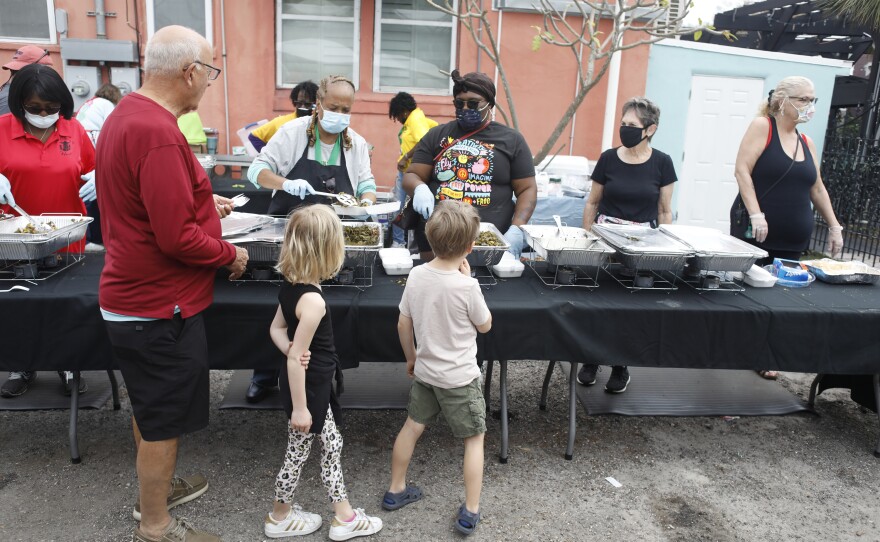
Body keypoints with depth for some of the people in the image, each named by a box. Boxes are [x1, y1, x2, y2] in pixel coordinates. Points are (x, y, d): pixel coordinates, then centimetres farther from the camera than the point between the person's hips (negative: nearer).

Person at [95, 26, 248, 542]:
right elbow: (177, 238, -26)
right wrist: (231, 254, -11)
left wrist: (201, 202, 18)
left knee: (151, 406, 24)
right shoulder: (159, 135, -26)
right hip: (160, 308, -10)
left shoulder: (126, 115, 7)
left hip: (132, 296, 10)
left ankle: (156, 487, 44)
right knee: (165, 417, 6)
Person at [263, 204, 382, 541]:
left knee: (332, 446, 19)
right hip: (307, 388, -9)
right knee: (298, 452, 12)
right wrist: (299, 407, -18)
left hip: (313, 385, 9)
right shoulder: (312, 300, -29)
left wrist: (291, 349, -8)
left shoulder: (290, 287, -2)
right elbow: (296, 360, -26)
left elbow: (277, 328, 9)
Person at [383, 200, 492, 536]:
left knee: (412, 426, 22)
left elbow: (403, 324, 1)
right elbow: (485, 325, -7)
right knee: (475, 439, 11)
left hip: (424, 371, 5)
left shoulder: (416, 275, -8)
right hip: (459, 378, -5)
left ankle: (395, 491, 37)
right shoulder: (467, 286, -24)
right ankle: (470, 513, 15)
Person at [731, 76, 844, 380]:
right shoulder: (762, 126, -3)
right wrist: (755, 214, -21)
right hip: (757, 235, -5)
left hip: (793, 242, 6)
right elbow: (742, 170, -13)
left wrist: (834, 226, 16)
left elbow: (817, 188, 21)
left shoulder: (807, 144, 15)